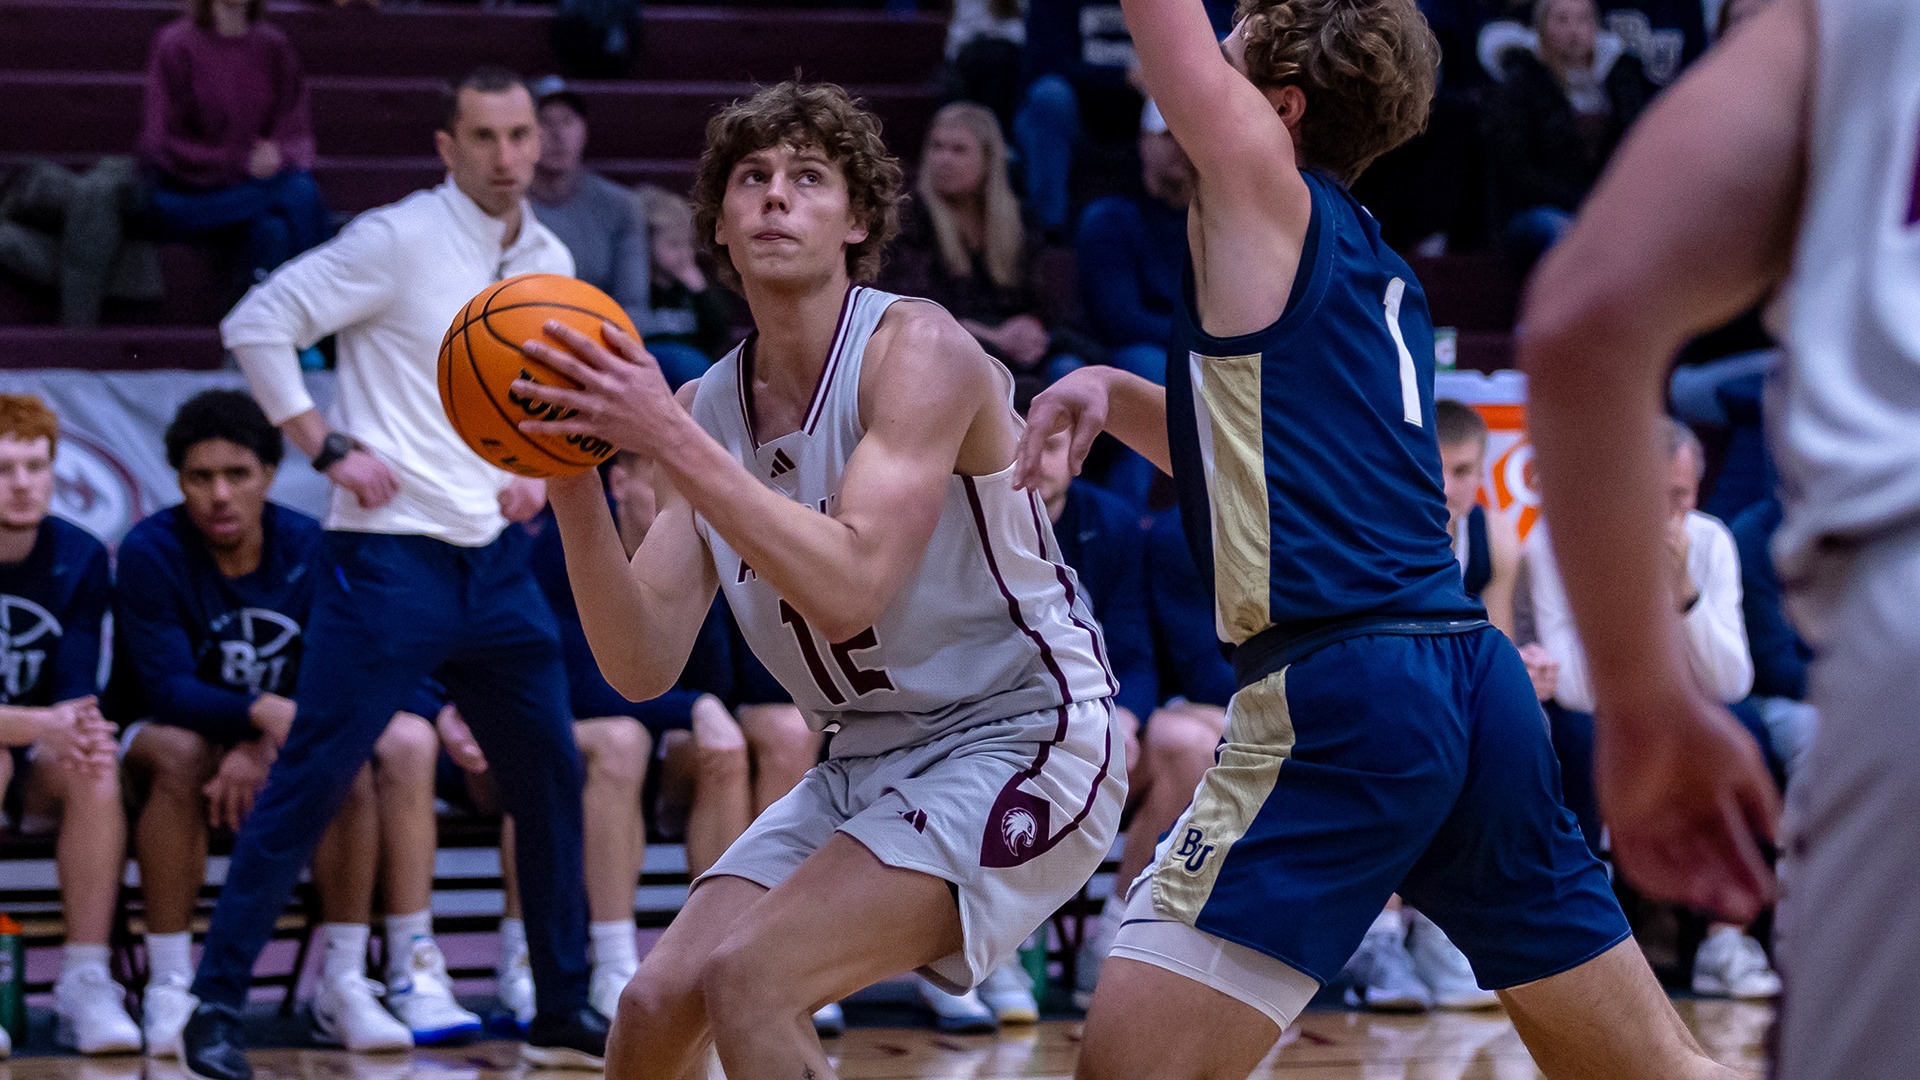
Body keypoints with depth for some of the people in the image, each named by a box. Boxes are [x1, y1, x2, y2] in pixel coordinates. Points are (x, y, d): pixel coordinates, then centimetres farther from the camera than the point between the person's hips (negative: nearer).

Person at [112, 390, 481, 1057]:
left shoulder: (308, 547, -4)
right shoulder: (150, 552, -15)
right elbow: (167, 689, -25)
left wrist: (260, 750, -31)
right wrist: (265, 713, -44)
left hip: (283, 750, 3)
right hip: (157, 739, -3)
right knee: (178, 750, -39)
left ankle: (343, 984, -26)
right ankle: (167, 990, -33)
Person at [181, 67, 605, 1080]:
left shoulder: (549, 263, 10)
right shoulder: (398, 240, -9)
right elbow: (257, 324, -10)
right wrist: (330, 446, -13)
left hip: (497, 561, 7)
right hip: (389, 556, -6)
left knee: (552, 777, 8)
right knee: (309, 782, -8)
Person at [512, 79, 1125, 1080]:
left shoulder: (917, 348, -16)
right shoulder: (706, 407, 3)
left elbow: (847, 590, -29)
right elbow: (643, 666, -3)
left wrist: (669, 439, -30)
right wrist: (572, 481, -16)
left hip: (1017, 741, -7)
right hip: (867, 762, 7)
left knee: (748, 980, -23)